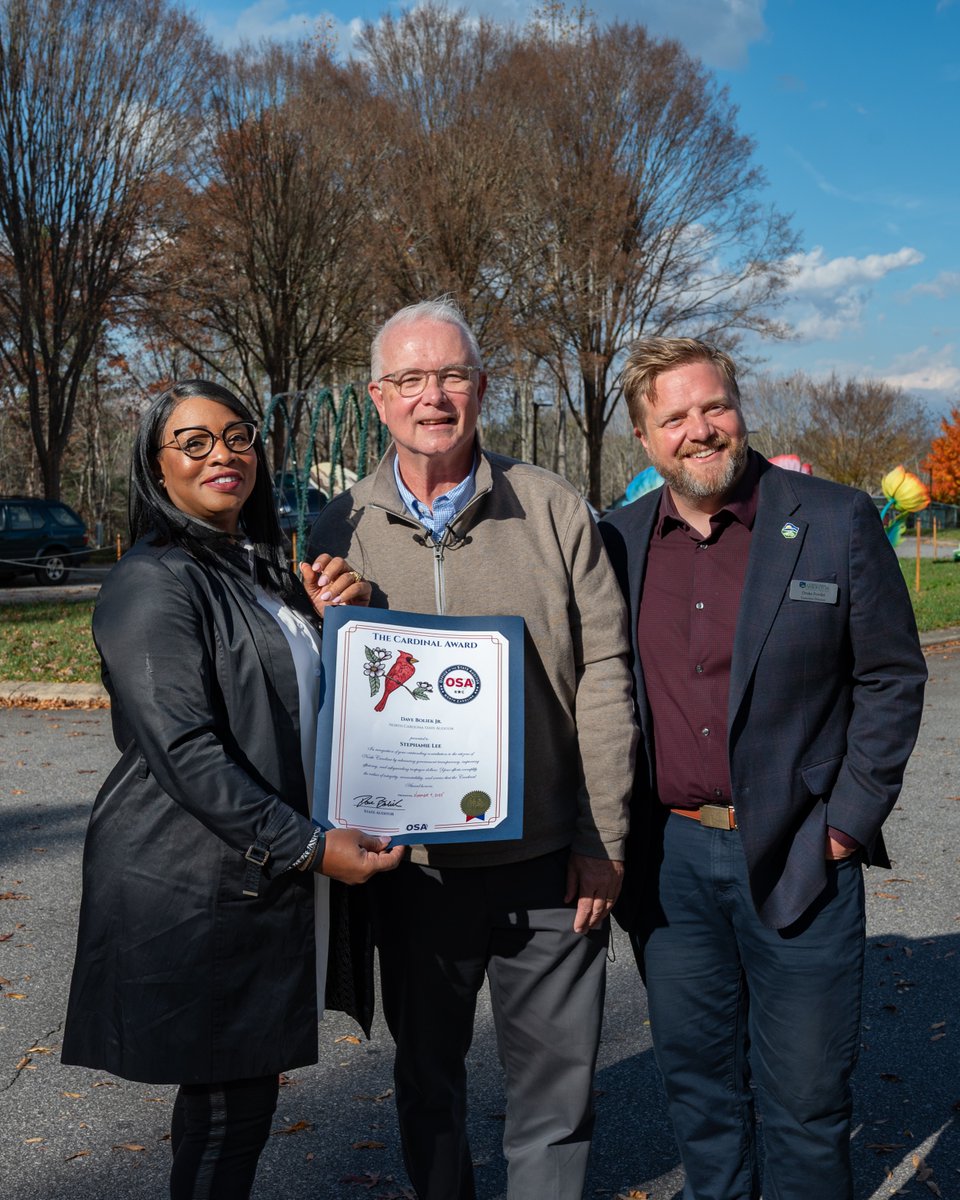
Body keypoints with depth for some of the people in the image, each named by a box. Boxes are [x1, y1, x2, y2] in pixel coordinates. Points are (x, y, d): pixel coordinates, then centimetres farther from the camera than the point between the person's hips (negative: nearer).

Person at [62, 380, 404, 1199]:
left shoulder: (259, 571, 15)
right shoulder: (154, 582, -13)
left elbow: (310, 704, 19)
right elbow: (184, 752, -20)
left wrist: (337, 616, 0)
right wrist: (308, 847, -20)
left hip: (260, 878, 8)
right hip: (191, 890, -8)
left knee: (242, 1086, 16)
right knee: (228, 1102, 1)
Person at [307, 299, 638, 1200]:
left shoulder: (553, 511, -2)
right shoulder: (342, 530, 1)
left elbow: (602, 674, -3)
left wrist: (603, 837, -5)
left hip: (547, 859, -1)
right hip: (412, 862, 1)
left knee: (555, 1086, 11)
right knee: (426, 1076, 20)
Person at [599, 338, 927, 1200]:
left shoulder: (838, 522, -5)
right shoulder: (618, 540, 4)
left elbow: (892, 677, -1)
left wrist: (850, 818, -6)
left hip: (796, 859, -3)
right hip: (668, 860, 3)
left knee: (806, 1101, 7)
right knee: (697, 1081, 17)